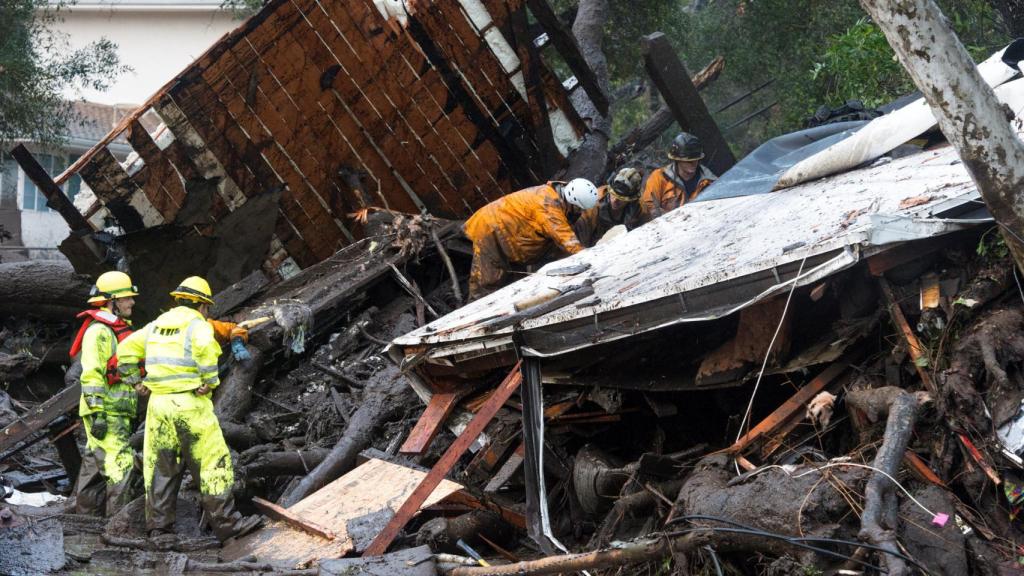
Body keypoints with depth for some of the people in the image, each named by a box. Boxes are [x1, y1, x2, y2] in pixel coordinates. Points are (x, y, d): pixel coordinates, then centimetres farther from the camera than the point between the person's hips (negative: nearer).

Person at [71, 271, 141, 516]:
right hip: (105, 413, -10)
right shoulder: (98, 331, -12)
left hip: (118, 413, 10)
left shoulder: (120, 329, 20)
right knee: (121, 466, -15)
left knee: (95, 466, 12)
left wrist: (131, 414, 25)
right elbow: (91, 375, -18)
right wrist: (97, 413, -23)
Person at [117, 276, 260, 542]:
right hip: (190, 404, -6)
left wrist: (135, 381, 18)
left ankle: (158, 525, 14)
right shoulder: (197, 325, -4)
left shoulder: (156, 325, 16)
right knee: (212, 462, -2)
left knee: (160, 466, 12)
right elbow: (207, 348, -25)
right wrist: (211, 381, -15)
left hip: (158, 404, 6)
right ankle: (225, 522, -2)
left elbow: (126, 350, 17)